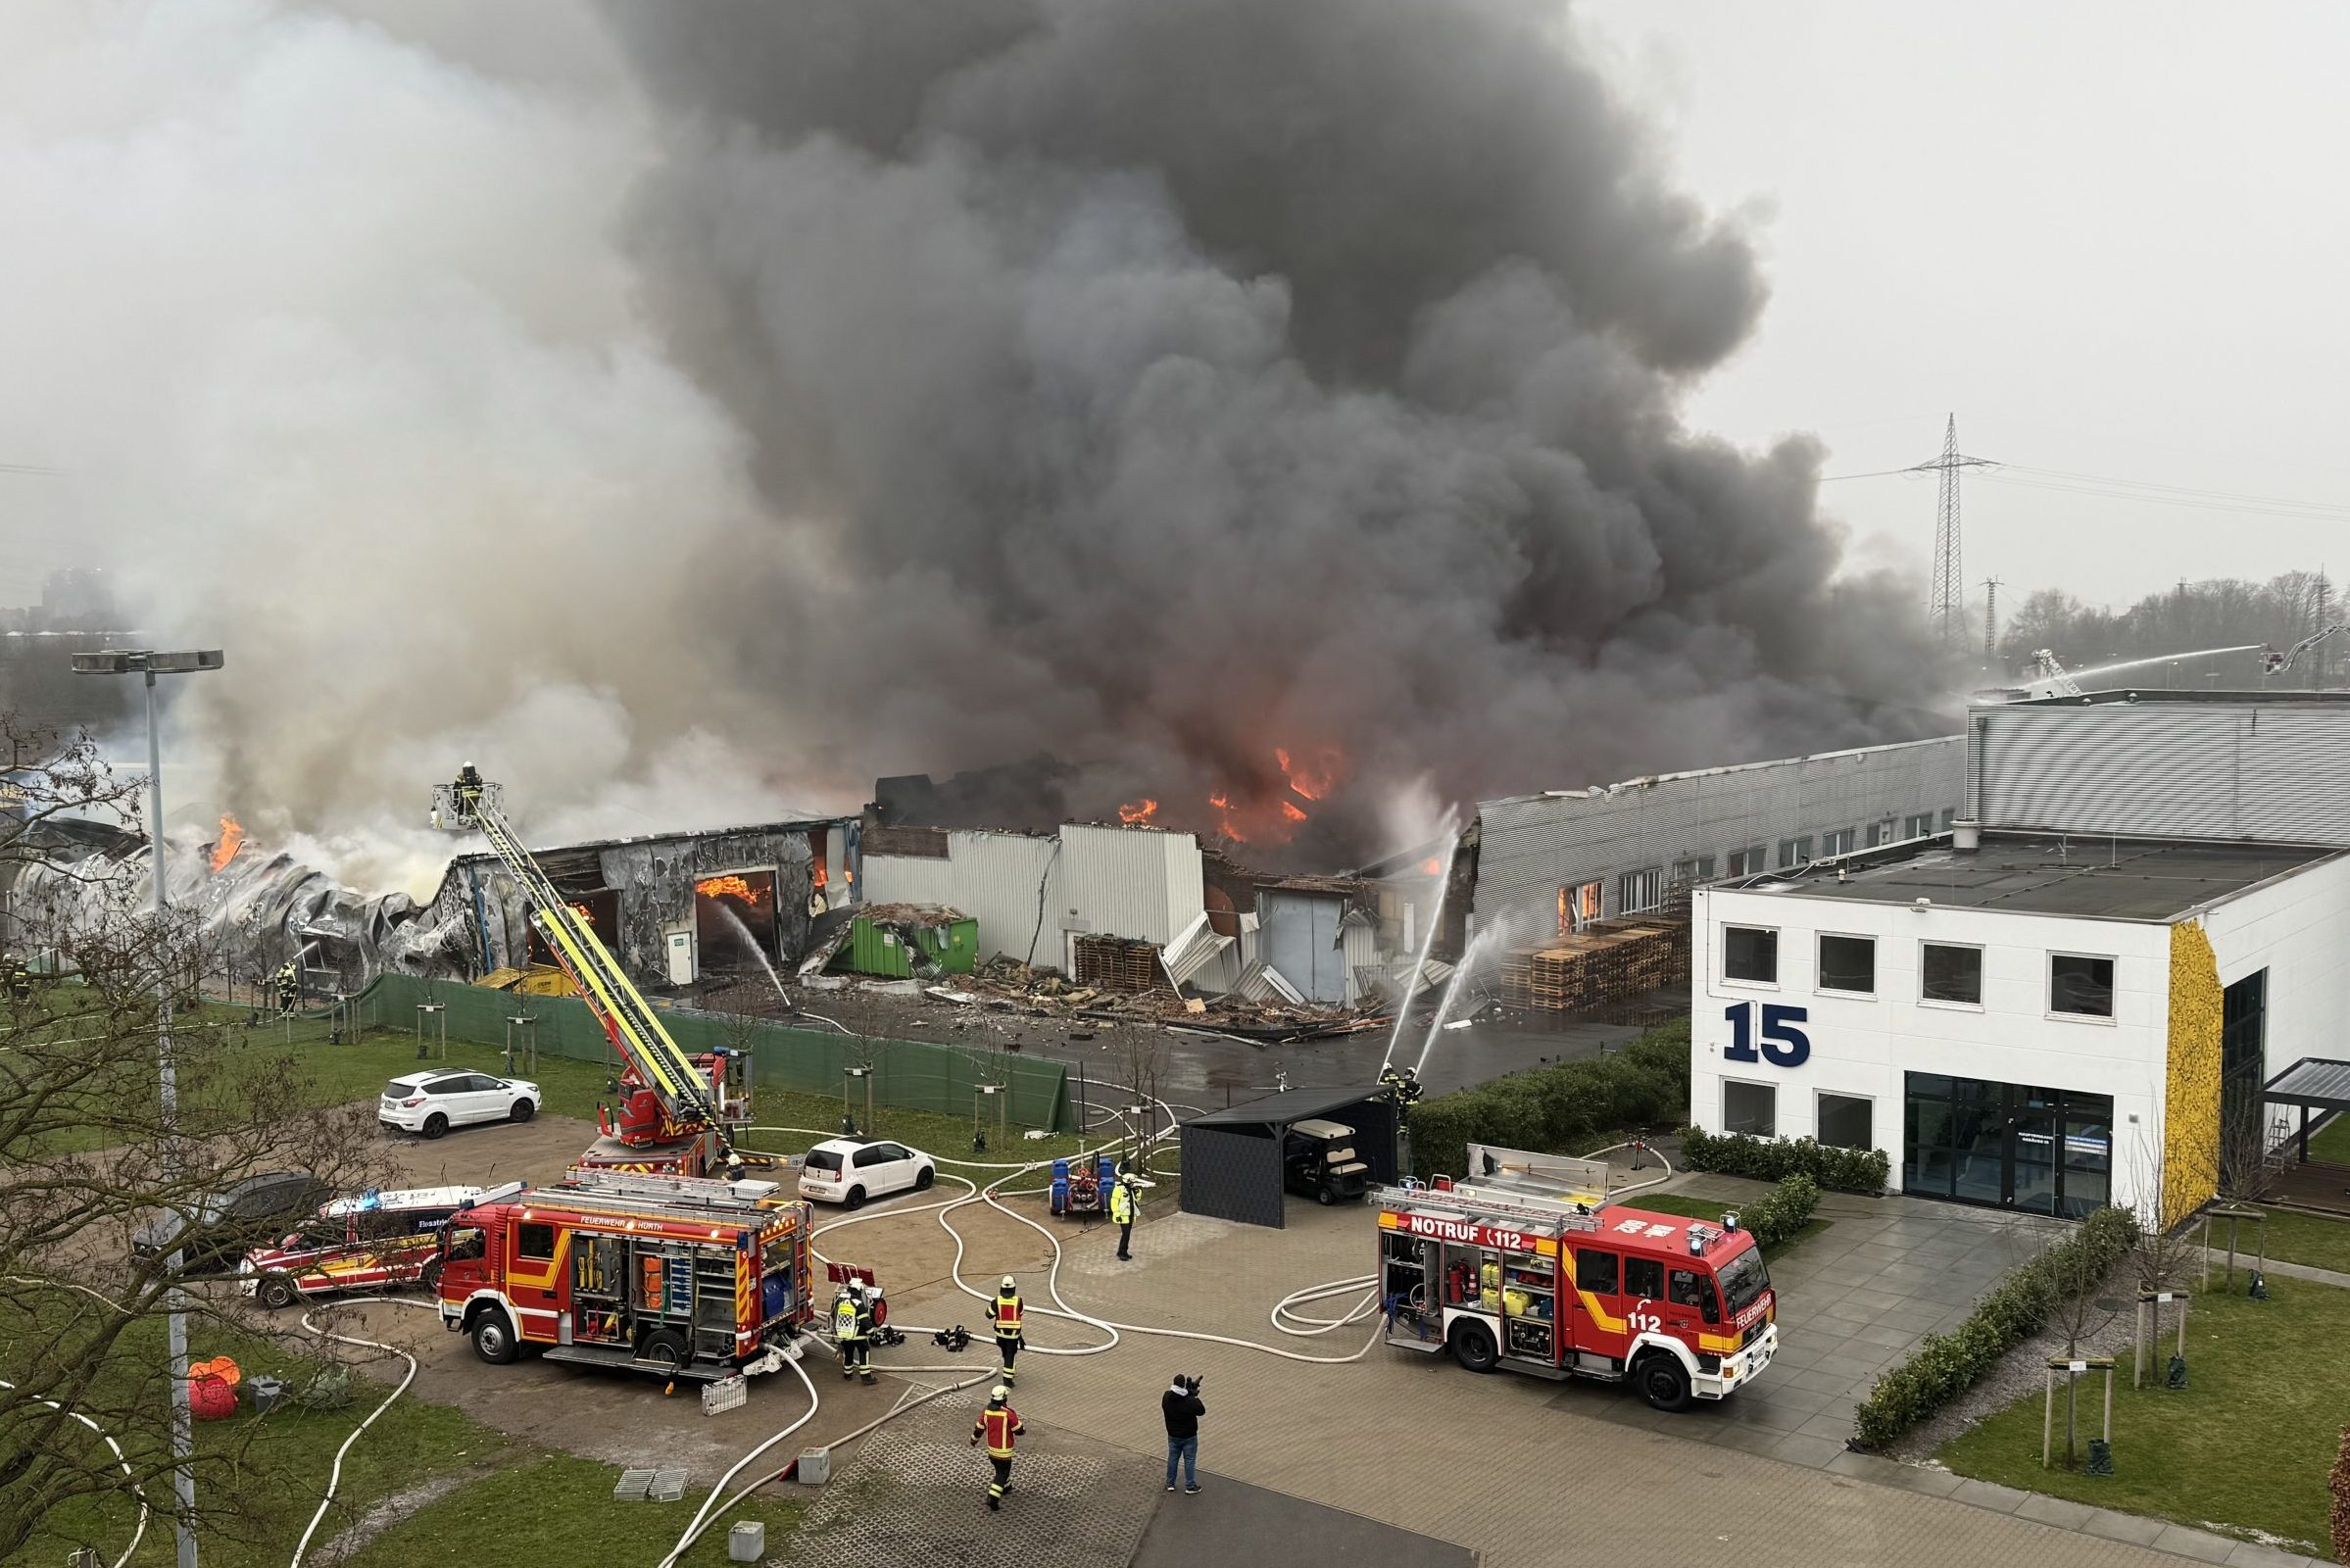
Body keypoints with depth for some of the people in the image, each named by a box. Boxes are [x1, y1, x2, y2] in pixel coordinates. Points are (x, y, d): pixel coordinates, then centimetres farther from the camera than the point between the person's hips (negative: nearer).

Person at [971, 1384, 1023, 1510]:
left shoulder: (986, 1411, -7)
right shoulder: (1008, 1413, -24)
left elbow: (979, 1428, 3)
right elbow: (1019, 1430, -16)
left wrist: (974, 1440, 21)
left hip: (991, 1447, 6)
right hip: (1003, 1450, -6)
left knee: (1001, 1468, 29)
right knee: (1002, 1474, 3)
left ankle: (1006, 1486, 46)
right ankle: (993, 1498, -5)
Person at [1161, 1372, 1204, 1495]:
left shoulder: (1166, 1397, -14)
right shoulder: (1190, 1401, -28)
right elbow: (1202, 1411, -14)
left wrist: (1190, 1395, -1)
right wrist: (1194, 1397, -7)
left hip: (1173, 1435, 4)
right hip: (1189, 1436, -4)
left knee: (1172, 1458, 19)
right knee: (1189, 1460, 9)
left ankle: (1170, 1484, 29)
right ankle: (1190, 1486, 16)